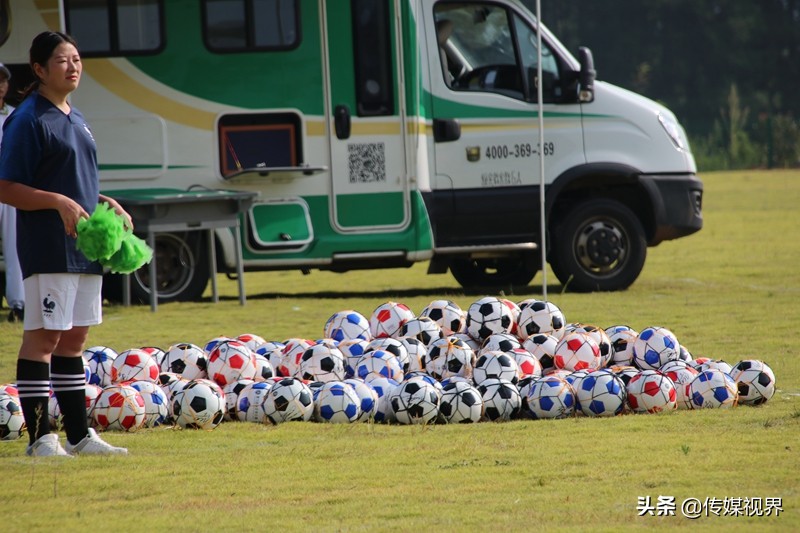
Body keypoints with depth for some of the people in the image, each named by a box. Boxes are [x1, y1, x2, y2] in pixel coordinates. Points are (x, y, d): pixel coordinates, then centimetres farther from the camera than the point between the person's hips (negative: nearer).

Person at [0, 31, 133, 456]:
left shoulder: (76, 119, 17)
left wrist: (105, 204, 10)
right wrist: (60, 203, -23)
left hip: (85, 246, 9)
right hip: (48, 250, -9)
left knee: (74, 338, 12)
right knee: (42, 337, -7)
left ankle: (79, 435, 16)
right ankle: (40, 437, -5)